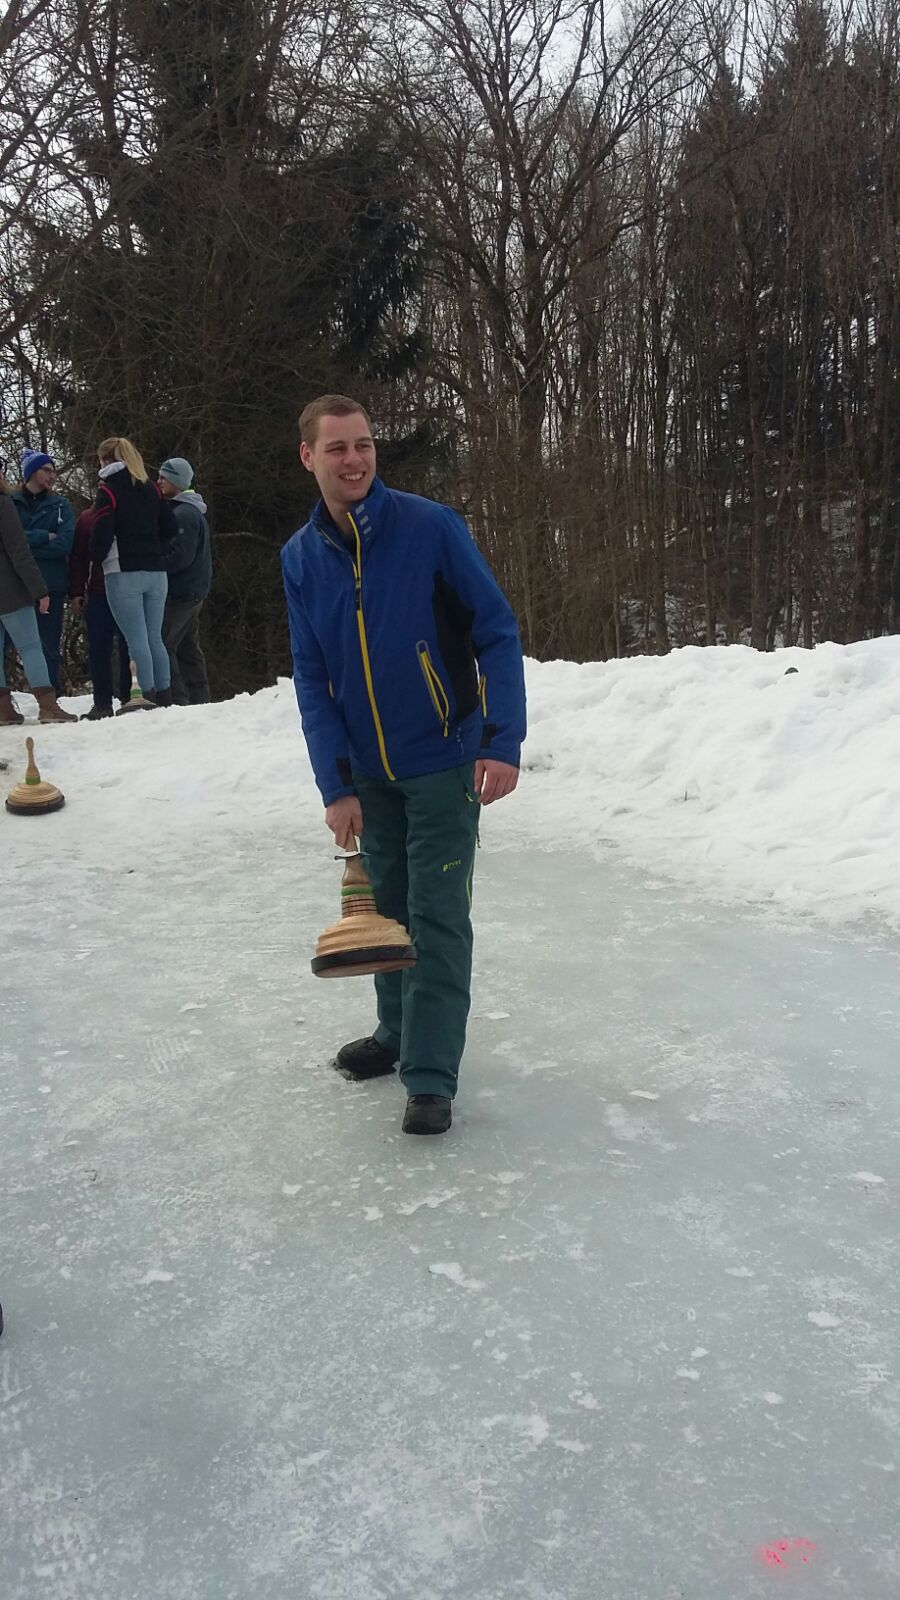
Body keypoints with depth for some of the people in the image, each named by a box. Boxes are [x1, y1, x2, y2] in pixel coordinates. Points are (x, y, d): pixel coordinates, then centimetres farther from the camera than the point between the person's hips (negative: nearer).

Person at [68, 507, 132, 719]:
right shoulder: (87, 519, 10)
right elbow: (77, 558, 10)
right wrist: (75, 593, 2)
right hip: (98, 595, 1)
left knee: (127, 649, 2)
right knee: (98, 650, 0)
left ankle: (128, 699, 9)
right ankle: (102, 703, 6)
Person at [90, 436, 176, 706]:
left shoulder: (108, 490, -5)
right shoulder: (150, 489, 13)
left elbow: (102, 534, -12)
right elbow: (169, 528, 13)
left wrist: (97, 558, 4)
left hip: (123, 573, -6)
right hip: (155, 571, 6)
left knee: (137, 640, -5)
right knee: (155, 638, 9)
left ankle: (147, 698, -8)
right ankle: (164, 698, 7)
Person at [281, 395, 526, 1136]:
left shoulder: (432, 528, -14)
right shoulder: (301, 557, -1)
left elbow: (498, 634, -12)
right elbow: (313, 679, -2)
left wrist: (503, 743, -20)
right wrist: (336, 785, -8)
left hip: (444, 761, -4)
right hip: (368, 772, 5)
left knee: (438, 920, -4)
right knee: (388, 909, 17)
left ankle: (432, 1077, 5)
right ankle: (398, 1032, 36)